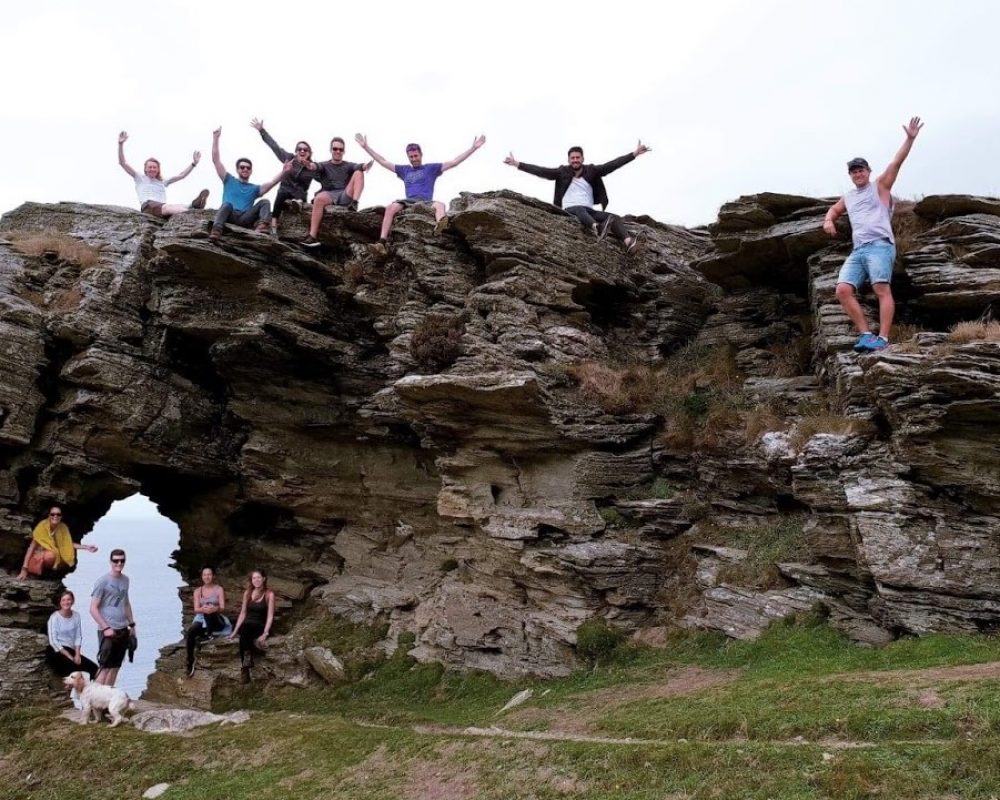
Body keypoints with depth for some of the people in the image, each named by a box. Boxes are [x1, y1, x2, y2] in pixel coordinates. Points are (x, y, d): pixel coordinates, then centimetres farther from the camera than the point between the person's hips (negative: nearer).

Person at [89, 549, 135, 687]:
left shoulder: (125, 580, 10)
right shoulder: (103, 581, -10)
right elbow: (93, 609, -10)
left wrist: (132, 624, 17)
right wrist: (106, 628, -15)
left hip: (123, 630, 6)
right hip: (108, 631, -6)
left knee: (115, 667, 9)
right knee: (105, 667, -6)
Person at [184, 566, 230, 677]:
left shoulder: (219, 589, 2)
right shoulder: (198, 591, 10)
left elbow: (222, 608, -6)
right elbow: (196, 609, 0)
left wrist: (215, 609, -30)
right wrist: (202, 609, -25)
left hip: (217, 620, -2)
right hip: (201, 619, 2)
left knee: (209, 611, -36)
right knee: (190, 632, -31)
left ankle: (209, 634, -25)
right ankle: (190, 661, -27)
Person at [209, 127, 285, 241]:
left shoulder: (255, 188, 28)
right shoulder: (229, 181, 25)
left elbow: (272, 183, 11)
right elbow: (216, 160, 18)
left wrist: (283, 172, -6)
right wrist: (216, 138, 13)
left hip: (245, 218, 1)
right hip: (229, 216, -1)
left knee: (265, 202, -19)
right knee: (227, 204, -34)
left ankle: (262, 225, -50)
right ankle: (216, 230, -59)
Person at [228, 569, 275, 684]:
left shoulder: (269, 594, 0)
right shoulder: (247, 593, 13)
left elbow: (270, 616, -6)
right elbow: (243, 613, 14)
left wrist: (265, 633, -19)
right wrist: (235, 631, 6)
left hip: (260, 627, -2)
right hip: (247, 626, 3)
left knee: (244, 634, -35)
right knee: (244, 628, -35)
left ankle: (244, 669, -39)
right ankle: (248, 657, -42)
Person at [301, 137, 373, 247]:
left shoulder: (348, 166, 20)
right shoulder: (324, 165, 18)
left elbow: (359, 167, -4)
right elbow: (315, 167, -5)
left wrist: (365, 166, -30)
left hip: (346, 196, 1)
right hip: (329, 195, -1)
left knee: (358, 173, -15)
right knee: (319, 198, -36)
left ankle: (354, 203, -36)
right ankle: (312, 236, -42)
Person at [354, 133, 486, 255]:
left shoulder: (431, 168, 21)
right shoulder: (404, 170, 28)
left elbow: (454, 162, 15)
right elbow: (383, 162, 29)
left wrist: (473, 148, 9)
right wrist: (366, 147, 26)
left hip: (426, 202, -1)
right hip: (408, 201, 1)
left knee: (440, 205, -37)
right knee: (391, 207, -31)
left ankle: (440, 225, -72)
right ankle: (383, 242, -45)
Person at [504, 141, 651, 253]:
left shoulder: (591, 171, 12)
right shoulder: (562, 172, 9)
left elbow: (613, 164, 7)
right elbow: (540, 171, 3)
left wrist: (635, 153, 0)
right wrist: (517, 164, -4)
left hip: (589, 211, 4)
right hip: (570, 210, -3)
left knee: (613, 218, -22)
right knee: (580, 210, -39)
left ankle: (628, 242, -47)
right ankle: (598, 228, -71)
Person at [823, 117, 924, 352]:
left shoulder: (880, 186, 14)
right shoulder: (848, 198, 29)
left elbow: (896, 162, 3)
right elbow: (833, 210, 44)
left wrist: (910, 139, -9)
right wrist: (828, 221, 20)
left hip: (879, 246, -6)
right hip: (857, 251, 6)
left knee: (882, 289, -21)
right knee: (843, 290, -14)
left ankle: (882, 339, -30)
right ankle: (866, 334, -17)